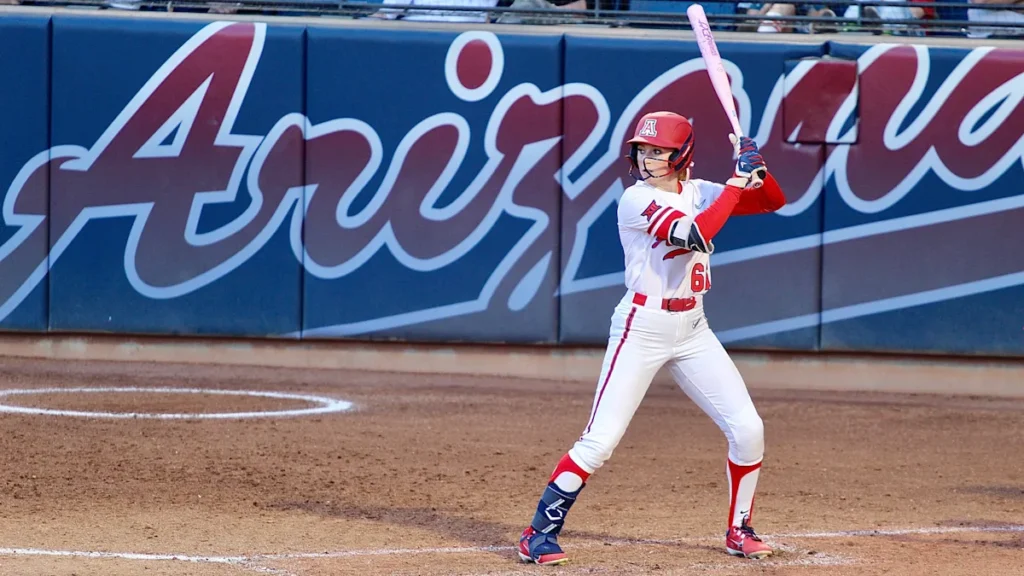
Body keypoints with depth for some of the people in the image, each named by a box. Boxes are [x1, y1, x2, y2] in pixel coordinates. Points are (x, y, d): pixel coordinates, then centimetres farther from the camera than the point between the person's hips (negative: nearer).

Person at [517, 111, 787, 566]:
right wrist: (738, 180, -21)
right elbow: (695, 235, -26)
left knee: (748, 429, -1)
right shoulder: (637, 200, -13)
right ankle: (540, 531, 0)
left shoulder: (697, 193, 6)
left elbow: (774, 201, 11)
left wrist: (755, 167, -10)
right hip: (641, 330, -6)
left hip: (692, 332, 6)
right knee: (599, 442, -11)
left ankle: (739, 530, 17)